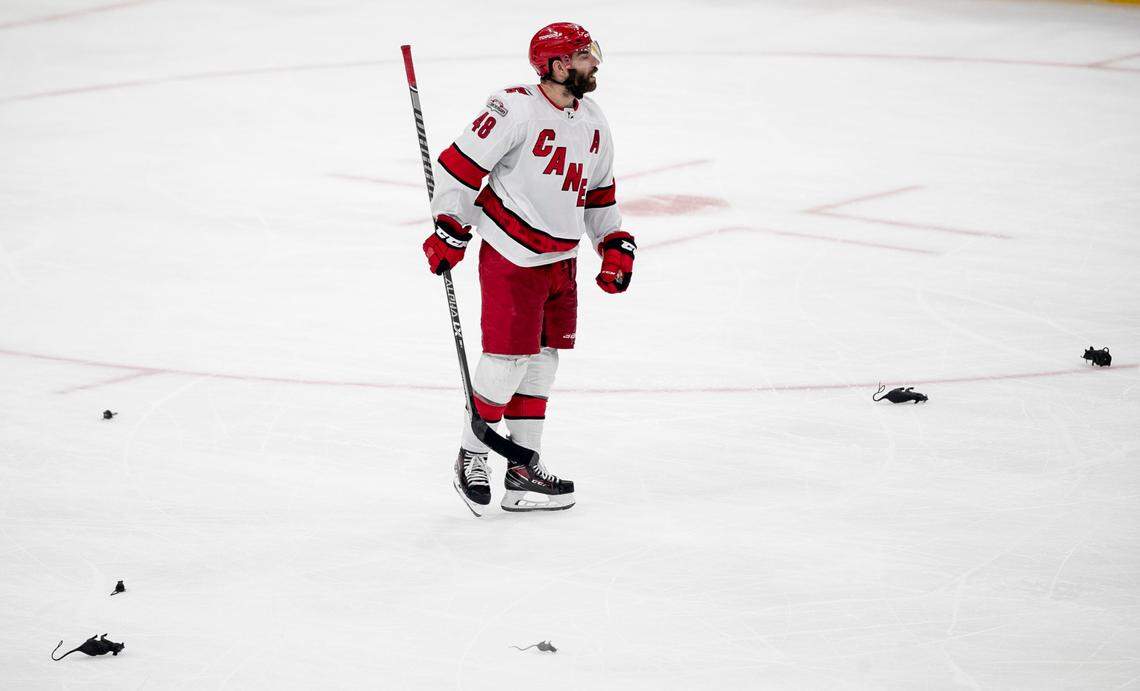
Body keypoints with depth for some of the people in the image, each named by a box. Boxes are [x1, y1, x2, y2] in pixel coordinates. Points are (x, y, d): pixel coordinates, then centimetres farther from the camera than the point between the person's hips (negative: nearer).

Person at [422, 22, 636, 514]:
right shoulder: (516, 109, -18)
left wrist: (614, 245, 14)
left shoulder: (593, 122, 9)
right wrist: (450, 232, -11)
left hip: (561, 258, 8)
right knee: (509, 356, -8)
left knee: (542, 360, 9)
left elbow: (598, 191, 21)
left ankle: (523, 468, 17)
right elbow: (461, 163, -14)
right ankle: (471, 456, 9)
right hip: (510, 255, -8)